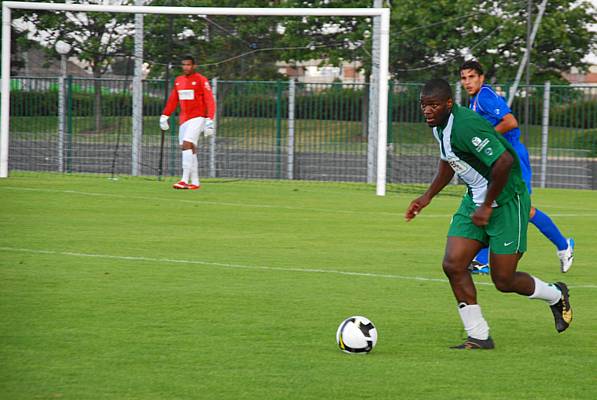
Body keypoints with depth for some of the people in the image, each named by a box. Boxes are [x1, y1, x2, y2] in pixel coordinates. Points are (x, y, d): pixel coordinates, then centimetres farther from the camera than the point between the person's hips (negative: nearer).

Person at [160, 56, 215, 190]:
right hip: (183, 119, 7)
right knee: (190, 150, 7)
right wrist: (164, 116, 16)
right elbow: (172, 100, 22)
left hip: (197, 118, -7)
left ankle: (185, 180, -23)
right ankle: (195, 182, 13)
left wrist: (209, 120, -19)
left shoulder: (201, 80, -7)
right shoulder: (178, 81, 13)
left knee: (187, 144, -19)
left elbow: (209, 101, -11)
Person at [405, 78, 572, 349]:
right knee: (453, 264, -6)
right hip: (475, 200, 9)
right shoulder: (439, 125, 2)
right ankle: (478, 336, 4)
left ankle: (556, 296, 29)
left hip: (506, 201, -9)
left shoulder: (466, 126, -28)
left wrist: (487, 206, -23)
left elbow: (504, 162, -32)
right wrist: (427, 197, 16)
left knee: (503, 281, -1)